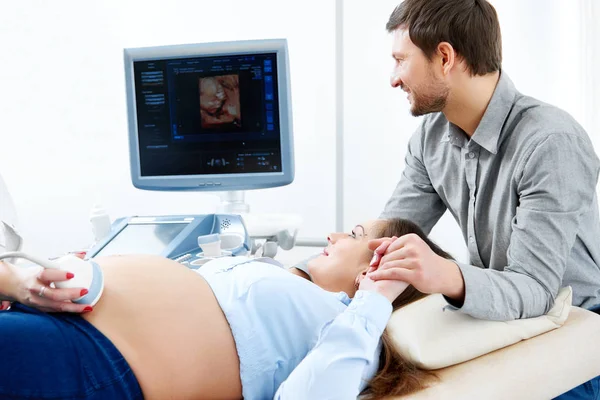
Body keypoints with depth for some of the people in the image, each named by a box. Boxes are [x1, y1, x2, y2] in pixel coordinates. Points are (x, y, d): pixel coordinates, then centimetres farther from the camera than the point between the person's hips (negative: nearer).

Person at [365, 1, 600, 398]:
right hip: (500, 320, 6)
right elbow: (385, 238, -2)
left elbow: (532, 288, -31)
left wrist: (448, 277, -51)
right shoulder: (431, 136, -4)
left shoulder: (551, 144, -27)